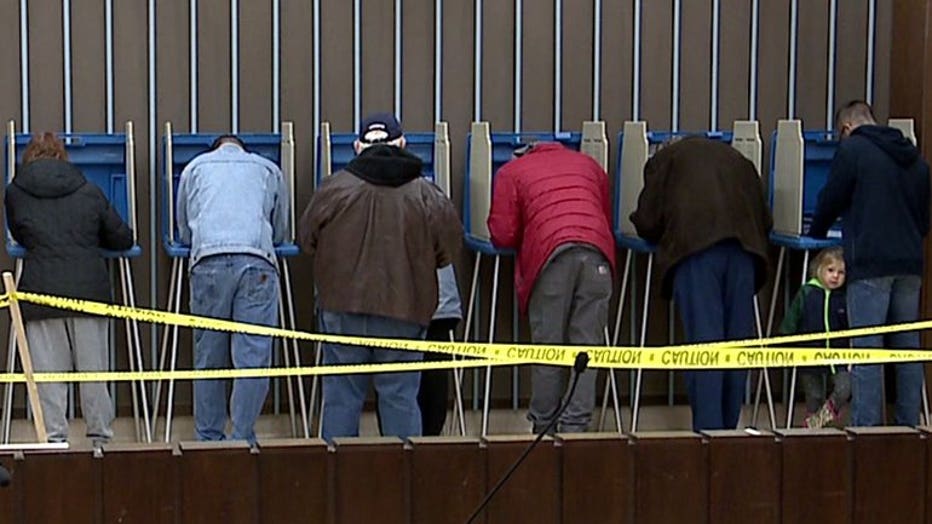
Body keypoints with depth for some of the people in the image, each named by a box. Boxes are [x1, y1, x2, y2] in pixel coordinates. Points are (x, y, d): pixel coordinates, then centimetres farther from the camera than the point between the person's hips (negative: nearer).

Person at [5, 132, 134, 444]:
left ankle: (54, 438, -1)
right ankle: (100, 436, 11)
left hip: (41, 292, -1)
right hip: (89, 290, 1)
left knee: (47, 371, 2)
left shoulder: (15, 193, 6)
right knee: (92, 368, 7)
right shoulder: (89, 192, 9)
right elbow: (123, 239, 13)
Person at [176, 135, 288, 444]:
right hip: (257, 262, -1)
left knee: (208, 360, 7)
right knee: (253, 358, -3)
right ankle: (243, 440, -7)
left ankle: (208, 439, 8)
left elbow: (184, 229, 32)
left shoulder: (196, 167, 26)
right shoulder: (268, 169, 26)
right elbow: (280, 230, 34)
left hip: (208, 262, 1)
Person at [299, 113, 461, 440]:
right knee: (401, 396, 7)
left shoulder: (334, 188, -3)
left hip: (343, 307, 0)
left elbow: (306, 240, 7)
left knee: (341, 394, 7)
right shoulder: (425, 195, -2)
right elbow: (448, 248, 5)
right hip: (403, 312, 0)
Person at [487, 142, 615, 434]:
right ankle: (575, 426, 0)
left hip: (552, 254, -2)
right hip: (597, 252, 2)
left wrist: (522, 242, 33)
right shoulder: (588, 164, 30)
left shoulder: (511, 172, 20)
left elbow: (503, 235, 11)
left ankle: (544, 426, 9)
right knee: (587, 344, 3)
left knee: (548, 344, 5)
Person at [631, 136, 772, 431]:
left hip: (695, 247, -3)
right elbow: (766, 221, 27)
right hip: (743, 247, 3)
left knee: (703, 341, -8)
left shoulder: (665, 158, 24)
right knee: (736, 340, 8)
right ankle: (729, 427, 12)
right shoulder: (738, 160, 34)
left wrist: (666, 235, 35)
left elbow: (647, 222, 15)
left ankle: (708, 429, -13)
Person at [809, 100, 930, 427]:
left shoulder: (852, 150, -3)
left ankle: (866, 427, -9)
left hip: (870, 264, -6)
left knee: (866, 349, -6)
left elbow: (830, 201, 1)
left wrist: (815, 237, 18)